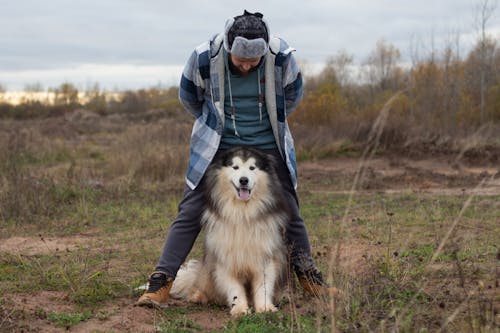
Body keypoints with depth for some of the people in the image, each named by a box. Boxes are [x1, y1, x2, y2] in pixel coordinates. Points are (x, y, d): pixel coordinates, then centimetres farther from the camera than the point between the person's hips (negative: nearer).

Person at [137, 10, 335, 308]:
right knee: (190, 213, -8)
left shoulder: (282, 56, -16)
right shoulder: (204, 57, -19)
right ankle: (160, 284, -5)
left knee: (289, 212, 8)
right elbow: (189, 98, 3)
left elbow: (291, 96, 6)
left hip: (268, 147, 1)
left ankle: (310, 281, 25)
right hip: (218, 147, -1)